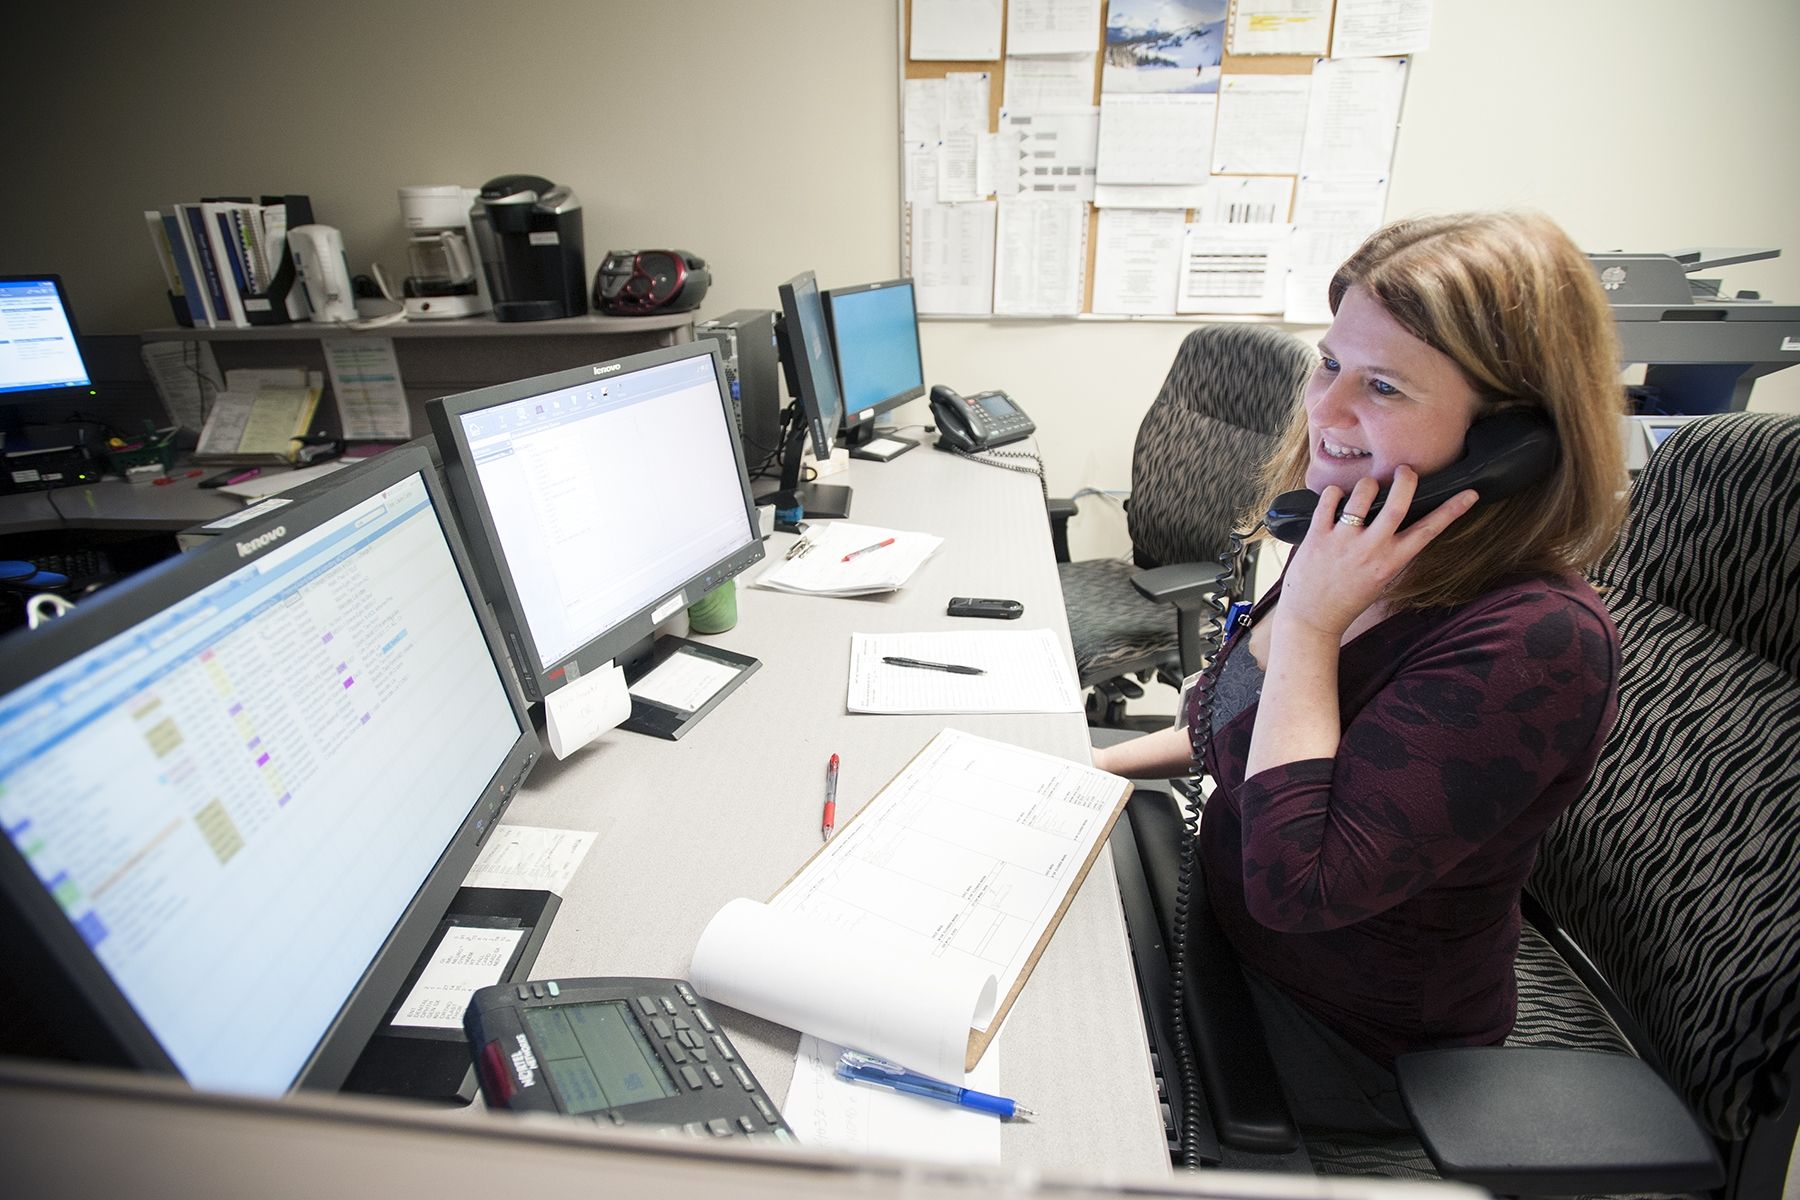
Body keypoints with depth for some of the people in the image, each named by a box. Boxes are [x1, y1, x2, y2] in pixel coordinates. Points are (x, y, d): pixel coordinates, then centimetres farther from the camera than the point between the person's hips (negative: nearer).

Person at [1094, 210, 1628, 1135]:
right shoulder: (1356, 547, -6)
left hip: (1342, 1050, -6)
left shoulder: (1536, 643, -32)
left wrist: (1310, 619, -32)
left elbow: (1297, 886, -34)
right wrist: (1102, 765, 5)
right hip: (1233, 936, 7)